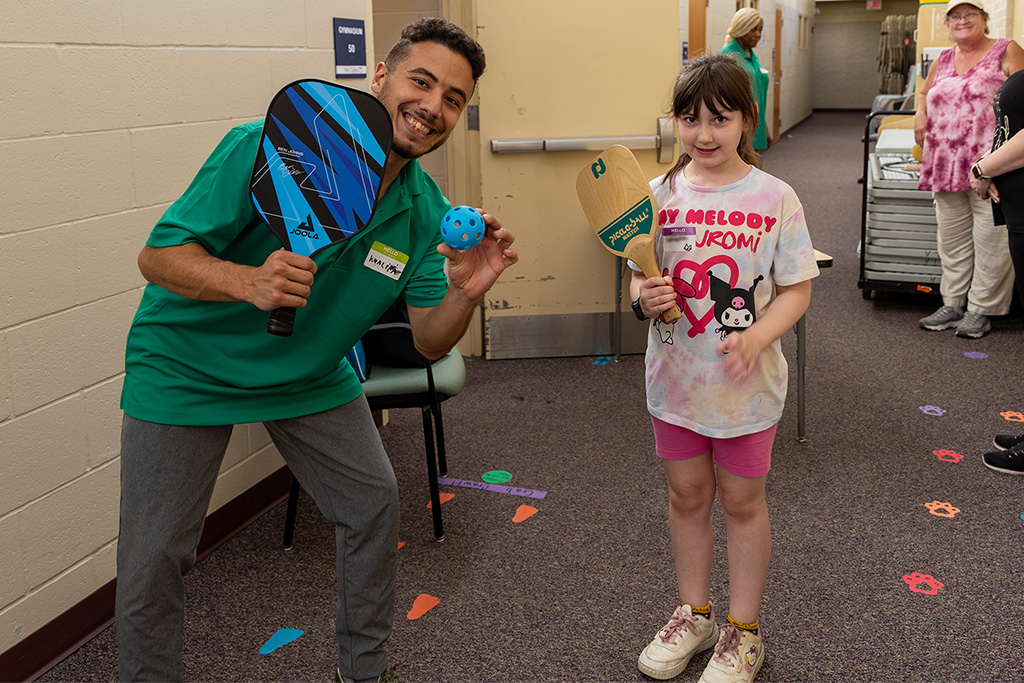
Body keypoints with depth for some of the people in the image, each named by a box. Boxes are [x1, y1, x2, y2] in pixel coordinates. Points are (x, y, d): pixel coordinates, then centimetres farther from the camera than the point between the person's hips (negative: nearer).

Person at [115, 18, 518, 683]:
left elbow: (430, 342, -7)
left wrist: (466, 292, -28)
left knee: (375, 502, 6)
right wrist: (248, 282, -41)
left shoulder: (426, 211, -10)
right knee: (154, 558, -4)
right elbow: (158, 255, -22)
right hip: (189, 366, -4)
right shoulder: (272, 148, -25)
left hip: (313, 373, 5)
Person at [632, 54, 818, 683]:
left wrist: (755, 337, -24)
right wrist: (645, 297, -18)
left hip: (747, 384, -3)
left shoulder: (775, 198, -9)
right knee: (687, 496, 15)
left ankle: (743, 630, 29)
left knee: (742, 501, 11)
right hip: (675, 377, 3)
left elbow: (796, 290, -7)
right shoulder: (661, 194, -1)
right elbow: (640, 277, 5)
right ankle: (694, 614, 35)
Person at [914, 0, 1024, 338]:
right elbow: (924, 92, 33)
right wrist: (920, 114, 11)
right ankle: (952, 304, 21)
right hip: (946, 167, 6)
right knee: (951, 237, 11)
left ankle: (980, 310, 5)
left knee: (989, 237, -4)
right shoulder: (943, 60, 17)